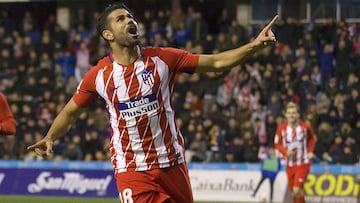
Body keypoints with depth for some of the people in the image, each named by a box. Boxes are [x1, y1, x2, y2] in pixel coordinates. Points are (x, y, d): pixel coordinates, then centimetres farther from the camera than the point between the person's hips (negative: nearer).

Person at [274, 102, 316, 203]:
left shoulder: (305, 126, -9)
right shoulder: (282, 128, -9)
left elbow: (311, 139, 11)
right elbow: (277, 143, 3)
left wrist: (310, 151, -1)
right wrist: (285, 152, -15)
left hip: (303, 163, -3)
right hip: (290, 164, 3)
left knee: (296, 190, -18)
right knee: (292, 190, 13)